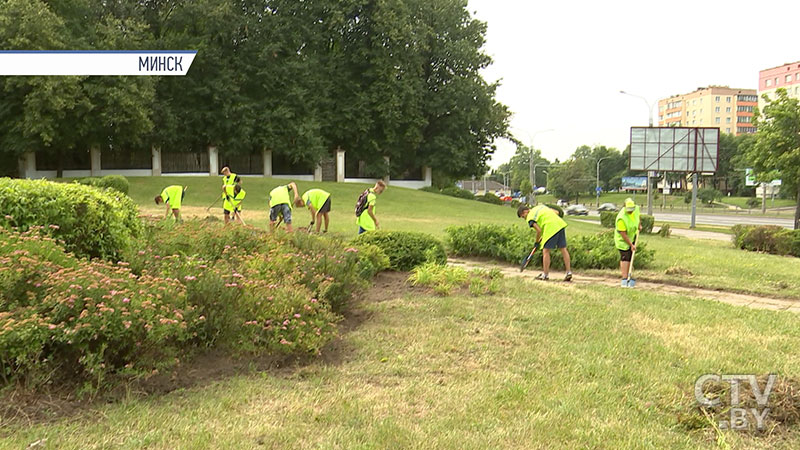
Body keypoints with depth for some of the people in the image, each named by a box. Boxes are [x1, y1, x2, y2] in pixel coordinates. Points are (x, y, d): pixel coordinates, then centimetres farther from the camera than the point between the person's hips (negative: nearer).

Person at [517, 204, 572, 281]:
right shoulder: (540, 206, 24)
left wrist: (537, 242, 7)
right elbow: (556, 212, 22)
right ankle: (569, 272, 11)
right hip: (560, 223, 8)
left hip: (551, 228, -8)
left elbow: (539, 230, -8)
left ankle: (545, 275, 8)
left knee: (546, 251, 2)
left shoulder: (530, 218, 1)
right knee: (563, 249, 10)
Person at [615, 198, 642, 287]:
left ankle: (627, 276, 19)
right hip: (622, 239, -7)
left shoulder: (636, 209, -13)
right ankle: (624, 279, -12)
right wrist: (631, 245, -24)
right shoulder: (621, 218, -33)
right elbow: (623, 234, -28)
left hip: (632, 236, 7)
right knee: (624, 258, -11)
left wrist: (639, 225, 11)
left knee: (630, 258, 10)